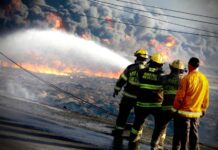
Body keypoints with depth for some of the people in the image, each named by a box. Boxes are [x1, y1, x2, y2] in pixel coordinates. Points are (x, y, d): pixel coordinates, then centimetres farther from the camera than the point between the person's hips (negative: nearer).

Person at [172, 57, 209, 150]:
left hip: (184, 112, -5)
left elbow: (180, 96, -13)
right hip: (196, 113, 5)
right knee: (194, 135, 14)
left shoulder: (187, 78, -15)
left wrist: (175, 108, -1)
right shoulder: (204, 79, 2)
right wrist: (203, 110, 20)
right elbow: (206, 98, 9)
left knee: (182, 136, 2)